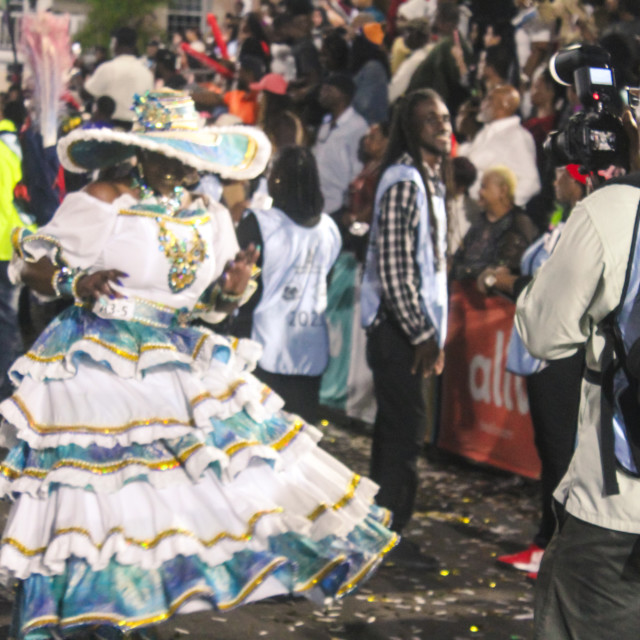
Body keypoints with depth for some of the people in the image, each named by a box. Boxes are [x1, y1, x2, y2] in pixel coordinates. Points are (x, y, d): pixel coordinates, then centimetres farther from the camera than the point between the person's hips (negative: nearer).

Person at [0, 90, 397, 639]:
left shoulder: (210, 219, 8)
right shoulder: (103, 204, -9)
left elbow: (208, 307, 15)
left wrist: (234, 290, -7)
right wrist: (75, 284, -23)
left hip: (185, 365, 6)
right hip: (99, 365, -6)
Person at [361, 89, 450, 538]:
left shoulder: (431, 180, 15)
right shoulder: (403, 182, -15)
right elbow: (394, 269, -20)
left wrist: (433, 333, 16)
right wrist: (422, 335, -17)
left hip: (415, 324, 10)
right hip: (397, 327, -10)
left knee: (397, 427, 14)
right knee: (407, 430, -8)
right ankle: (389, 530, -2)